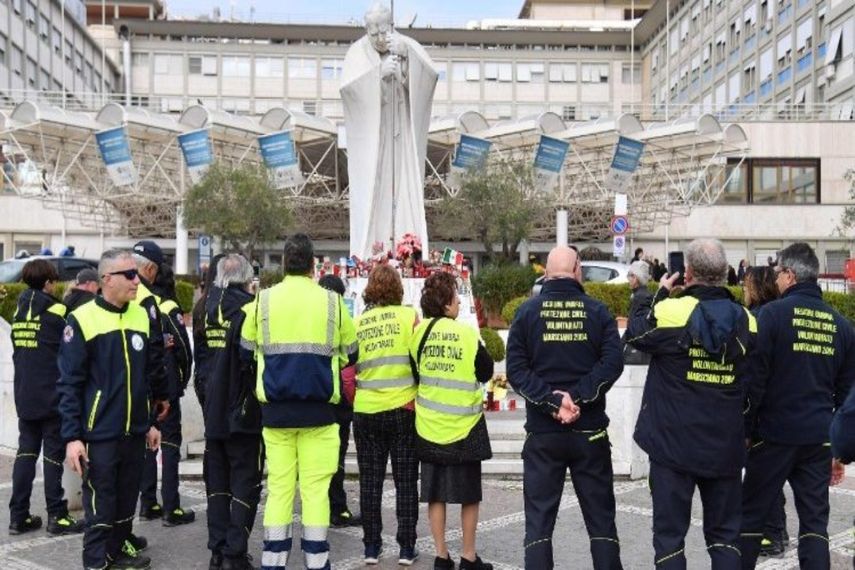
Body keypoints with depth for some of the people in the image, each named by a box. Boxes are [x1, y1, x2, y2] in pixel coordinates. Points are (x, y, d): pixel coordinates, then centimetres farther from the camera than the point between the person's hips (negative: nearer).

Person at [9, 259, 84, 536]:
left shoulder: (19, 311, 8)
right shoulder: (56, 311, -12)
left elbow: (17, 351, 13)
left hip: (24, 396, 6)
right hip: (52, 396, -6)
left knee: (26, 451, 10)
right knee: (53, 454, 1)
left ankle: (18, 515, 12)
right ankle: (56, 516, 5)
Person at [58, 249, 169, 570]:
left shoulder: (142, 317, 6)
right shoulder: (82, 320, -11)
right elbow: (70, 384, -10)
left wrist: (150, 421, 14)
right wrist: (72, 436, -14)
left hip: (135, 431, 5)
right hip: (100, 433, -5)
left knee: (127, 497, 15)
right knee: (100, 502, 4)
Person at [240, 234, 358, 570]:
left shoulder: (262, 301, -1)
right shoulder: (331, 301, -3)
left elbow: (247, 351, 7)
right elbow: (349, 354, 7)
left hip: (275, 410, 1)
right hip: (318, 410, -1)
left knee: (279, 488, 9)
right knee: (315, 489, 4)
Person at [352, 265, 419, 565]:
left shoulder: (356, 323, 1)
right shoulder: (409, 316, -5)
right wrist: (418, 397, 8)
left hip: (366, 411, 2)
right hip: (403, 409, -2)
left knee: (370, 481, 11)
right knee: (405, 481, 8)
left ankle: (371, 547, 16)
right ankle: (406, 548, 12)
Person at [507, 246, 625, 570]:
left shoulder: (527, 311, -1)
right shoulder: (597, 311, -1)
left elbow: (516, 369, -8)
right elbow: (612, 363, -12)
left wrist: (553, 401, -13)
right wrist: (578, 396, -14)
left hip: (542, 432, 0)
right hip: (590, 430, 0)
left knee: (539, 519, 7)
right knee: (600, 518, 12)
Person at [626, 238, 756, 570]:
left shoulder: (670, 312, -16)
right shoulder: (745, 320, -2)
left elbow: (635, 333, 4)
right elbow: (753, 384, 10)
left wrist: (661, 292, 12)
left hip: (674, 444, -4)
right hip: (725, 446, 4)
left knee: (670, 532, 7)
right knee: (724, 533, 15)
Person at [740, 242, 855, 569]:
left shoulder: (773, 313, -9)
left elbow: (755, 379, -11)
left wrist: (745, 430, -2)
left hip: (775, 434, -4)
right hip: (819, 438, 4)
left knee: (751, 515, 8)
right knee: (815, 521, 9)